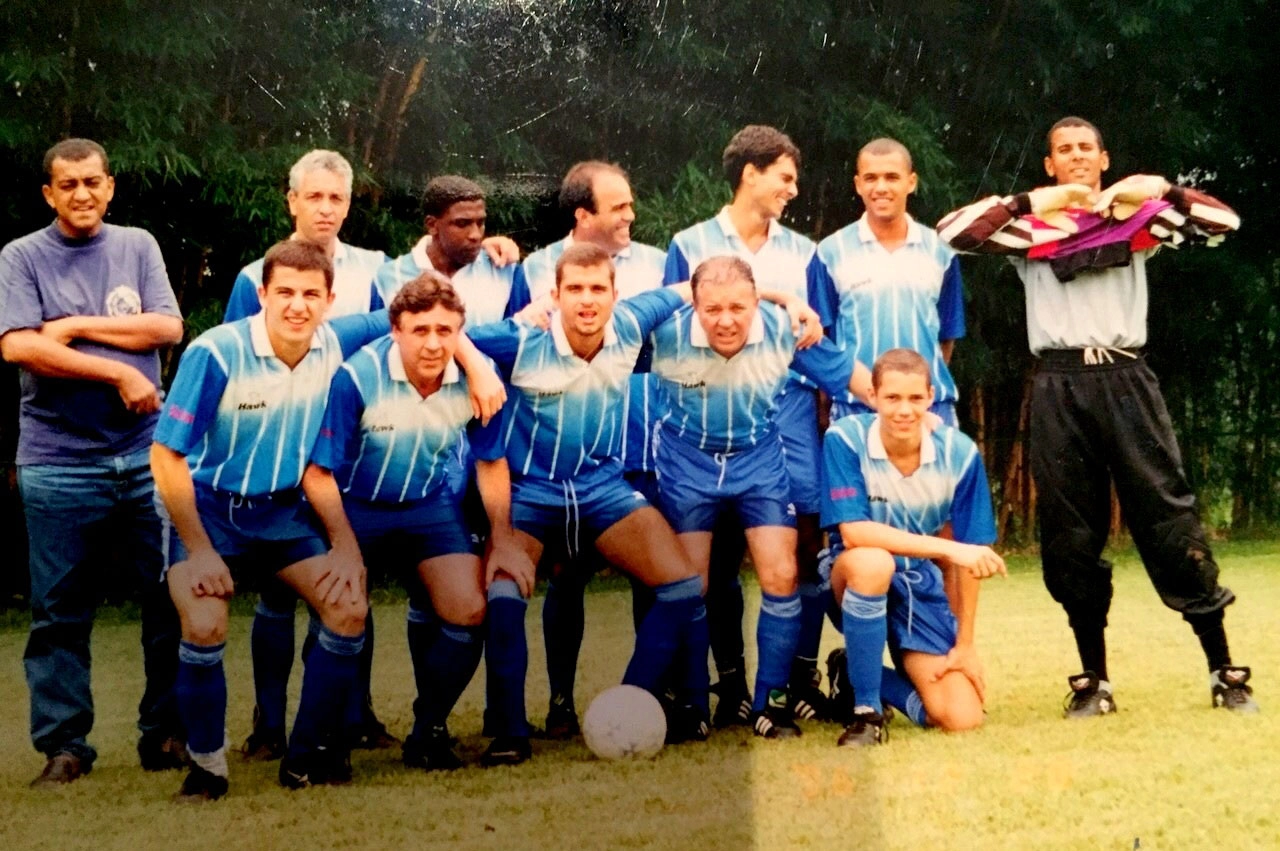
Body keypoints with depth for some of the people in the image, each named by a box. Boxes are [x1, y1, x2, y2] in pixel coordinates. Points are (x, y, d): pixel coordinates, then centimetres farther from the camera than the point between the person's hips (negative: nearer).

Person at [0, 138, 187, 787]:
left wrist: (77, 327, -7)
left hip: (148, 454, 2)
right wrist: (119, 372, -11)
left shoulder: (137, 246, 11)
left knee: (171, 598, 3)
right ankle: (64, 745, 10)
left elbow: (168, 327, -1)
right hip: (58, 460, -2)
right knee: (60, 610, 2)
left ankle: (166, 733, 14)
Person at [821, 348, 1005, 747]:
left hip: (923, 586, 3)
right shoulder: (845, 439, -19)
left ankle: (858, 673, 16)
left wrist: (965, 643, -3)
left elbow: (968, 557, -6)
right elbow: (853, 532, -28)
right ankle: (866, 709, -21)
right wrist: (948, 549, -34)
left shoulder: (959, 452, -14)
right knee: (872, 562, -40)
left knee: (962, 718, -12)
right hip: (859, 580, -3)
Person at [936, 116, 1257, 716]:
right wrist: (1033, 202, -6)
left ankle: (1224, 671, 2)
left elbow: (1223, 222, 4)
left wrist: (1157, 191, -7)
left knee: (1169, 518, -4)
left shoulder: (1138, 218, 13)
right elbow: (953, 231, -3)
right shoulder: (1029, 229, 10)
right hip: (1058, 386, 1)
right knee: (1070, 532, 3)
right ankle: (1093, 679, 13)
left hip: (1124, 379, 0)